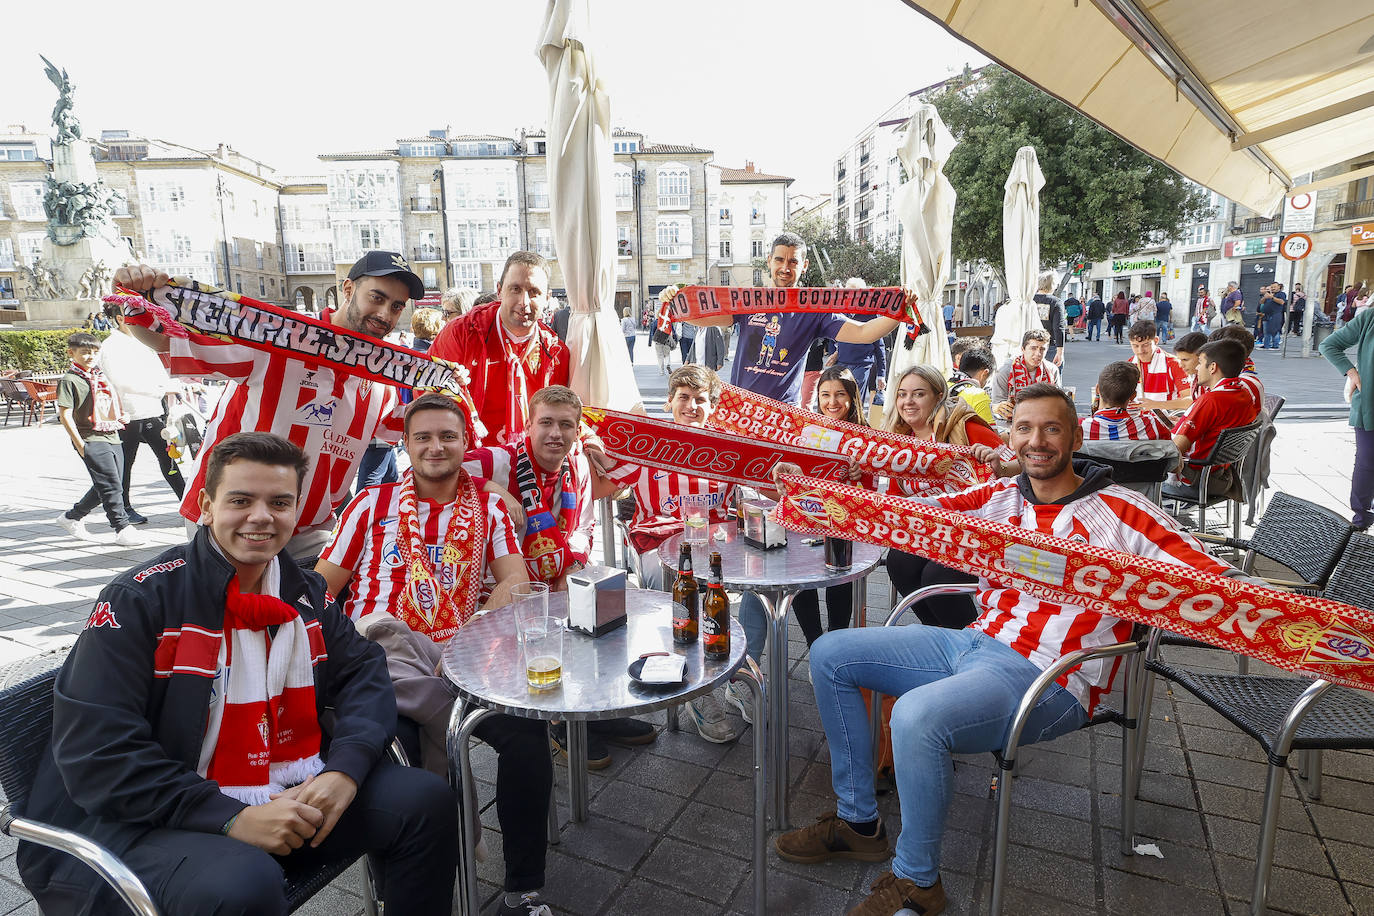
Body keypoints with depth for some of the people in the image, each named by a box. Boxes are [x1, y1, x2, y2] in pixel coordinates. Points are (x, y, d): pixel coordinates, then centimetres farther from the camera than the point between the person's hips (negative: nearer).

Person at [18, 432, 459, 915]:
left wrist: (346, 766, -16)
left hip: (291, 795, 6)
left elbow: (362, 671, 4)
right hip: (154, 818, -5)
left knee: (426, 799, -4)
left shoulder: (307, 593, 5)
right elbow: (95, 752, -17)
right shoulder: (138, 599, -13)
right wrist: (230, 818, -23)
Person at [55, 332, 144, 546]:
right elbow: (65, 415, -11)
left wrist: (121, 416, 11)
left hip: (112, 437, 8)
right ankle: (122, 529, -7)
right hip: (91, 440, -8)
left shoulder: (101, 376, 17)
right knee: (110, 485, -11)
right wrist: (79, 444, -14)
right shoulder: (69, 380, -6)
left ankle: (71, 518, 29)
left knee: (109, 486, 12)